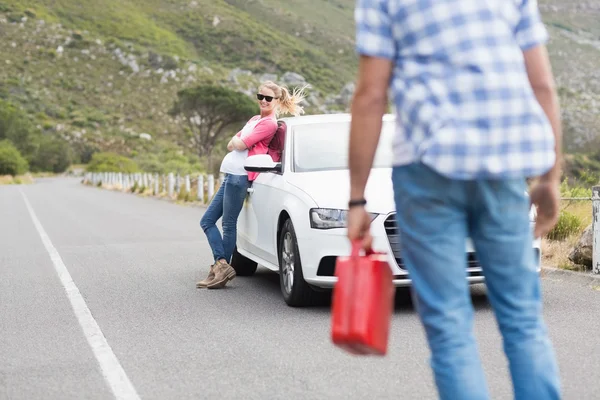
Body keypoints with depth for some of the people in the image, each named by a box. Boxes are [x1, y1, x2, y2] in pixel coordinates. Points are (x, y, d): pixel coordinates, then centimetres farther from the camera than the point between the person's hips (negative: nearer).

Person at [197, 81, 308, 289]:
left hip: (239, 175, -10)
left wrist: (237, 141, 7)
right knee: (207, 221, 6)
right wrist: (237, 142, -3)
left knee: (228, 225, -6)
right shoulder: (255, 119, 20)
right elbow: (231, 144, 16)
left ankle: (221, 267, -1)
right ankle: (221, 266, 1)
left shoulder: (270, 123, -8)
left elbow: (239, 145, -13)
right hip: (230, 174, 10)